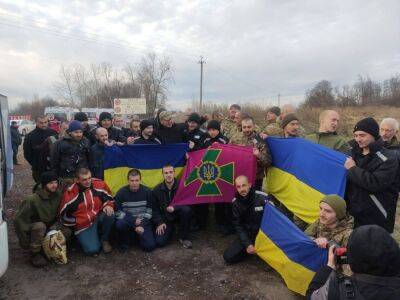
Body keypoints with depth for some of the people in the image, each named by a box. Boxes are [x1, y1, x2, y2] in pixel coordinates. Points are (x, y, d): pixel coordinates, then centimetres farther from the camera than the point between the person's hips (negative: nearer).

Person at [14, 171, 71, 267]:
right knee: (40, 226, -37)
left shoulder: (58, 195, -10)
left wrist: (56, 226, -16)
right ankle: (35, 254, -17)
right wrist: (25, 241, -16)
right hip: (32, 228, -5)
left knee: (67, 232, -20)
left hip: (50, 225, 5)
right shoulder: (32, 200, -24)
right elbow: (19, 219, -19)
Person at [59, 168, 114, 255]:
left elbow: (109, 197, 6)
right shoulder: (70, 193, -18)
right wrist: (77, 222, -6)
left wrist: (108, 206, -14)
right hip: (83, 225, -3)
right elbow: (63, 215, -6)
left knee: (109, 214, -30)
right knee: (92, 250, -21)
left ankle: (104, 240, -2)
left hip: (98, 218, 3)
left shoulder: (99, 184, -11)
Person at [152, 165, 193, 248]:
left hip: (178, 214, -1)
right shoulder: (157, 190, -6)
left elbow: (187, 203, -14)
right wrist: (159, 223, -8)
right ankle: (170, 230, 17)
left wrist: (174, 208, -28)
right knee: (159, 241, -18)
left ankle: (184, 237, -14)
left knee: (186, 209, -35)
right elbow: (155, 209, 1)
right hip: (165, 218, 1)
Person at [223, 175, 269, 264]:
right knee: (228, 256, -9)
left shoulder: (262, 198, -22)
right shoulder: (236, 202, -9)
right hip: (247, 235, 3)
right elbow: (238, 226, -3)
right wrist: (247, 244, -14)